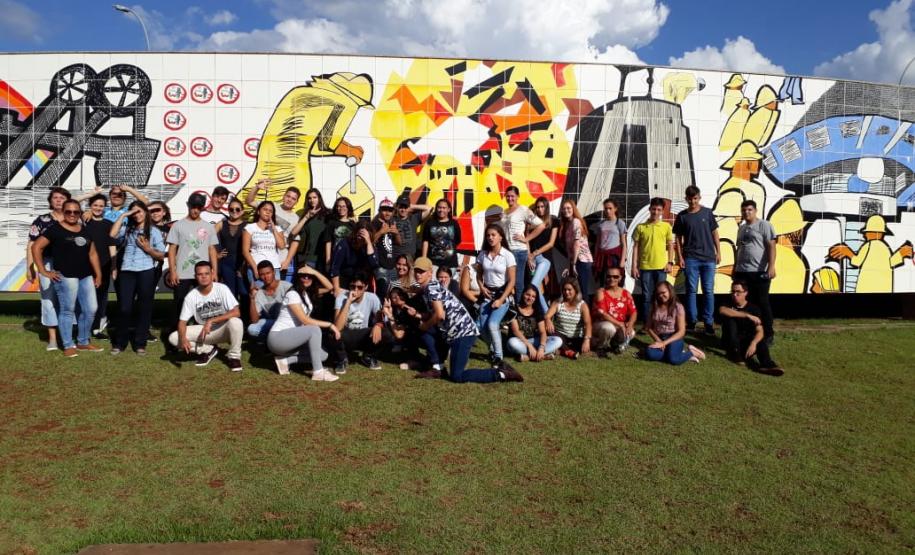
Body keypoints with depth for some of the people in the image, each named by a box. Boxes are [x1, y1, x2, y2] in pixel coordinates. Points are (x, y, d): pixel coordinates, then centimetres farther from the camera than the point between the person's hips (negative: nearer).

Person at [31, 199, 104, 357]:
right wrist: (43, 271, -9)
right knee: (68, 310, -1)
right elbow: (36, 247, -6)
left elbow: (92, 253, 19)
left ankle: (83, 342, 21)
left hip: (86, 276, 6)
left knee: (90, 310, 6)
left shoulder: (85, 230, 16)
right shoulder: (55, 229, -2)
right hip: (65, 277, -6)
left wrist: (98, 274, 14)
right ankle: (68, 346, 8)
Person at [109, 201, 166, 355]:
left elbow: (161, 256, 7)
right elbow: (112, 235, -8)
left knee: (144, 308, 4)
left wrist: (147, 249, -10)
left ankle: (140, 343, 13)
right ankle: (119, 342, 14)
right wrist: (123, 215, -1)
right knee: (125, 308, 0)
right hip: (127, 271, 1)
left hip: (146, 272, -1)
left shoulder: (154, 231, 9)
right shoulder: (127, 230, 14)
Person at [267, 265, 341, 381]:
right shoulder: (292, 294, -16)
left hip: (291, 339, 9)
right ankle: (318, 372, -27)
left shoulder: (307, 292, 9)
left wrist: (314, 272, -13)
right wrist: (330, 325, -20)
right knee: (314, 330, -31)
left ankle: (285, 360, 0)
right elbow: (305, 320, -22)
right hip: (277, 338, -9)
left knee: (323, 355, -9)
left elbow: (329, 287, -1)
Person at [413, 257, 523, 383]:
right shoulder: (425, 289, 18)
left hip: (462, 332, -10)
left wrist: (425, 326, -5)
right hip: (452, 332, 10)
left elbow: (440, 315, -21)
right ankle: (437, 369, 13)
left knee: (457, 377, -9)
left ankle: (501, 373, -5)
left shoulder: (431, 287, -11)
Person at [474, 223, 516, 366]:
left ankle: (498, 356, -5)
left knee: (492, 324, -23)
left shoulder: (508, 256, -11)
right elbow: (479, 274, 14)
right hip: (487, 294, 4)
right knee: (483, 327, -4)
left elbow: (511, 281, -10)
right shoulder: (482, 254, 2)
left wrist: (501, 300, -16)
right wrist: (482, 287, -6)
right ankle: (493, 348, 27)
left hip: (502, 294, -4)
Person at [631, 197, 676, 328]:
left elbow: (670, 246, 8)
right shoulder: (640, 227, 3)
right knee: (646, 296, 4)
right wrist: (634, 266, -1)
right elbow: (635, 247, 4)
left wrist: (670, 262, -2)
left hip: (661, 267, 0)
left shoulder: (666, 226, 5)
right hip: (645, 267, 0)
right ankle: (646, 324, 10)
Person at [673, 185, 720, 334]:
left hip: (708, 258, 0)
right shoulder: (682, 216, 3)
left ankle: (709, 322, 8)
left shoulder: (707, 212, 4)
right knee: (691, 290, 4)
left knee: (708, 291, 2)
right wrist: (680, 257, -2)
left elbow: (714, 233, 9)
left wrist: (718, 252, 4)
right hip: (690, 259, 0)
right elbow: (678, 238, 5)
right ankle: (691, 320, 12)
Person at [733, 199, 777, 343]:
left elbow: (771, 246, -11)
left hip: (759, 272, -7)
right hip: (742, 272, 7)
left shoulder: (764, 225, -4)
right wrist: (735, 268, 22)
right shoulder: (741, 228, 18)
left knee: (762, 303, -1)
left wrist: (771, 266, -21)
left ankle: (768, 334, 9)